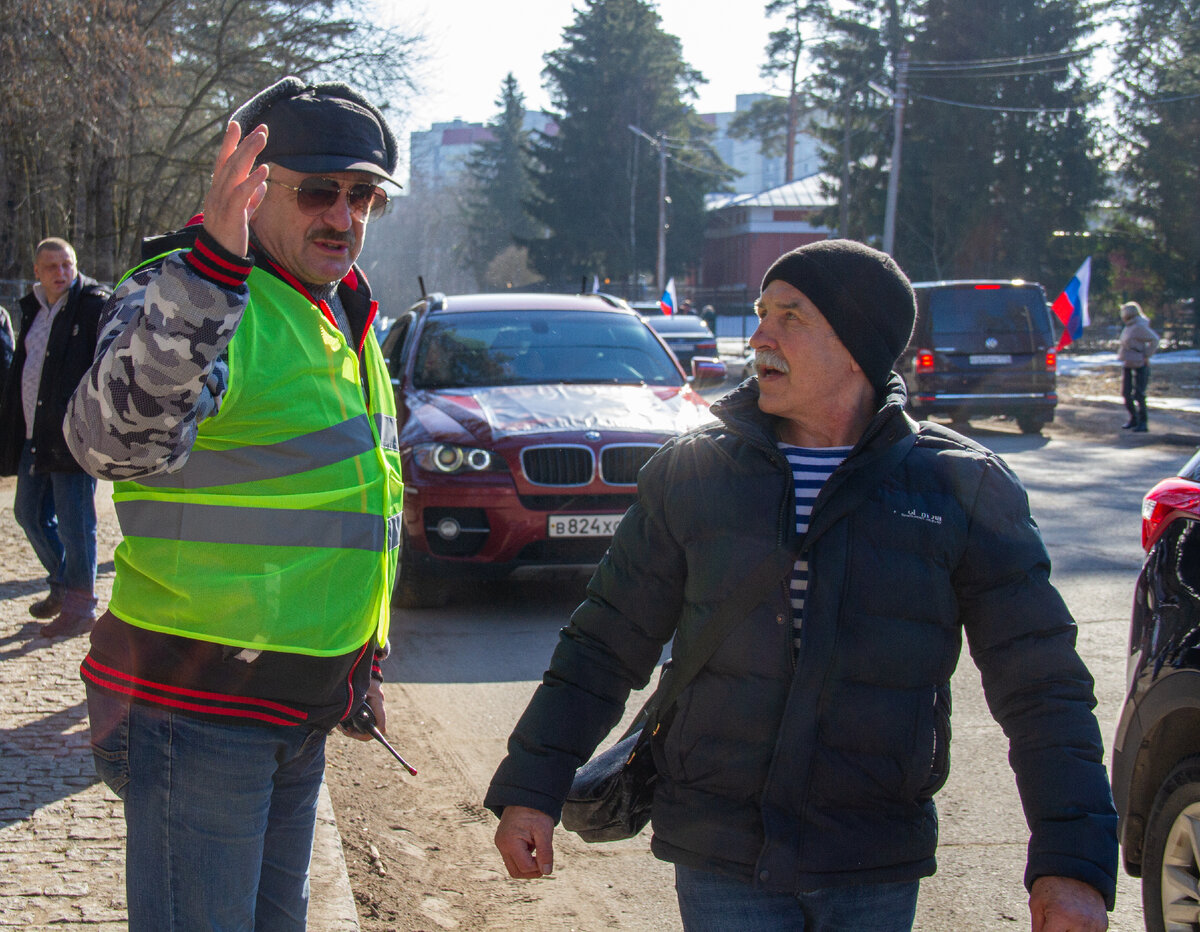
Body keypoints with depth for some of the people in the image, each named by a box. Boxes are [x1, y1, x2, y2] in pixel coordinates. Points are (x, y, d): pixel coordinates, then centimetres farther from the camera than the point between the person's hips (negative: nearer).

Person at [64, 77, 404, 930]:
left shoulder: (348, 323, 14)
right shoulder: (183, 297, -15)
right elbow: (117, 438, -37)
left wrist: (362, 664, 24)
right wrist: (211, 269, -49)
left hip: (303, 706, 9)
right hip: (200, 705, -9)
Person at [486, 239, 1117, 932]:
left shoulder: (963, 487, -4)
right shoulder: (693, 472, 1)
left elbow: (1040, 684, -6)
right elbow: (605, 647, 7)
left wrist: (1073, 862, -14)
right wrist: (532, 788, 1)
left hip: (876, 873, 0)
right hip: (721, 860, 1)